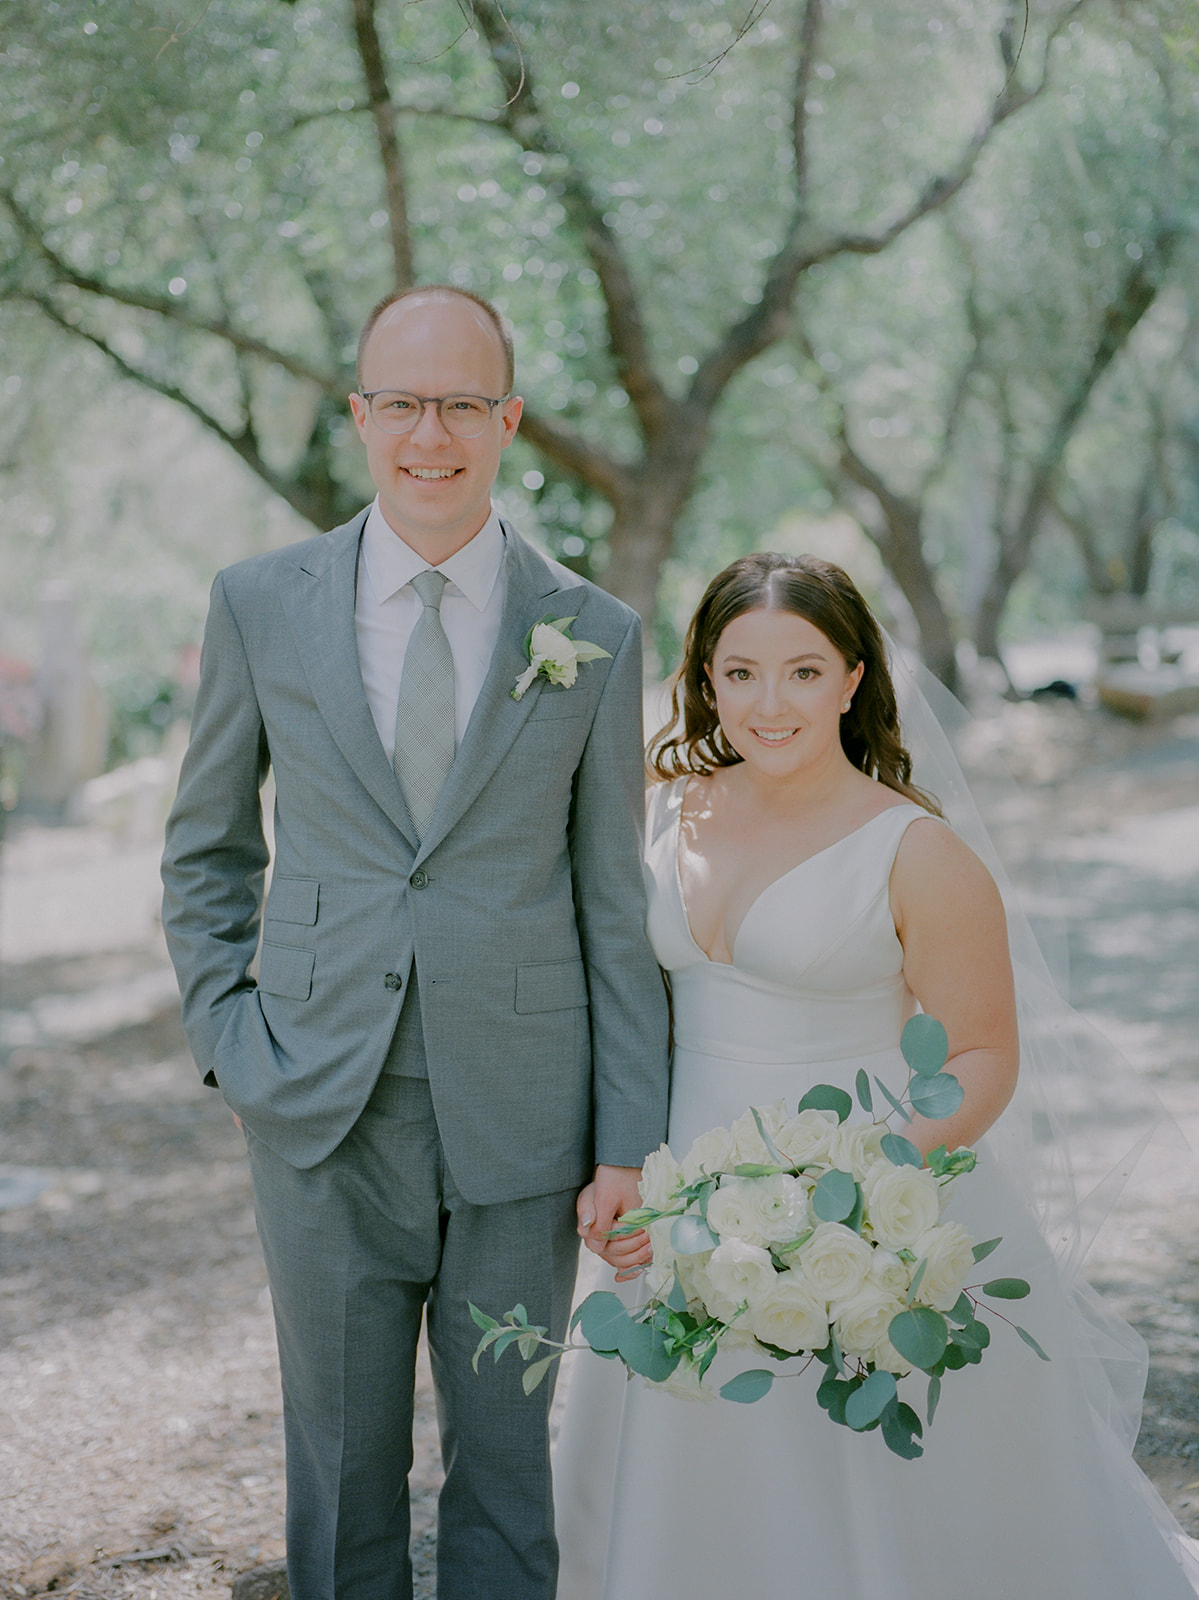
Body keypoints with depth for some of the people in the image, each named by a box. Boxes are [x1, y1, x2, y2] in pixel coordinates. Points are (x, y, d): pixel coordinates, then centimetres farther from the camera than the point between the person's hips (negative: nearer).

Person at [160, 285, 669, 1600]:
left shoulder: (594, 635, -1)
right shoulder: (260, 605, 1)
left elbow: (613, 902, 1)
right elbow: (206, 850, 11)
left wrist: (630, 1145, -2)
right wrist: (223, 1032, 0)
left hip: (519, 1118, 0)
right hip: (321, 1111, 0)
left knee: (505, 1457, 13)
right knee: (342, 1465, 12)